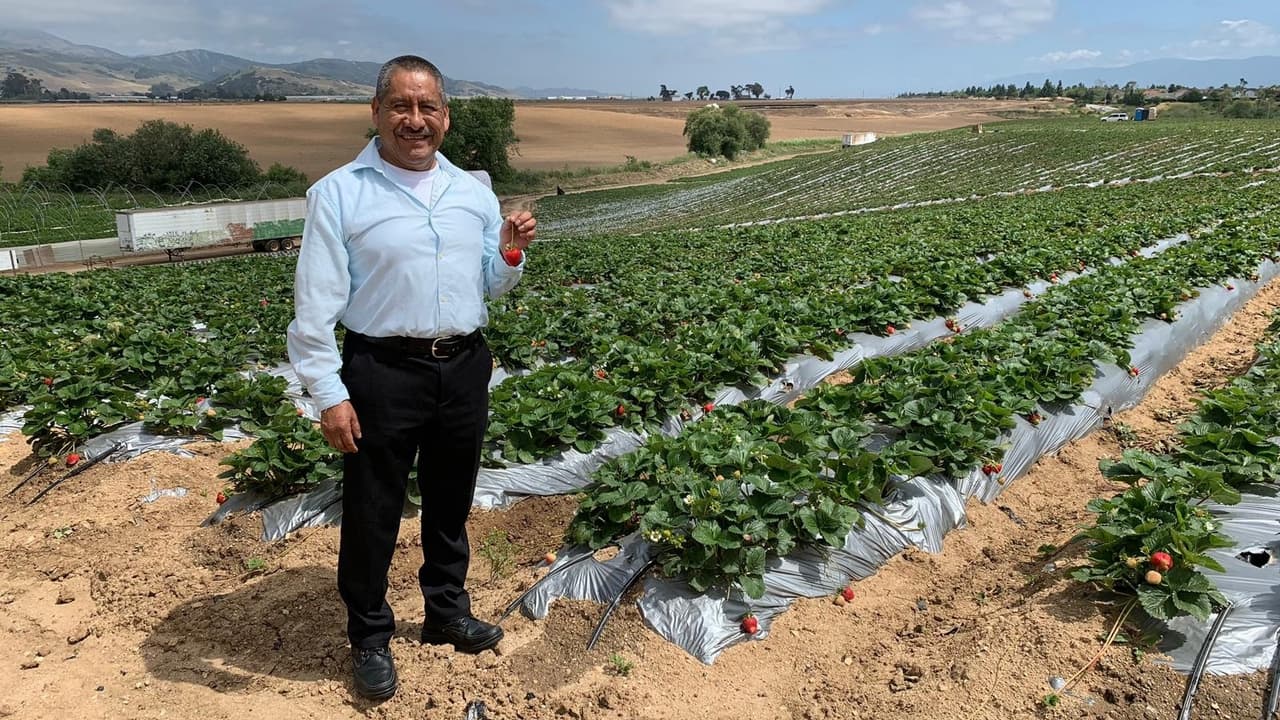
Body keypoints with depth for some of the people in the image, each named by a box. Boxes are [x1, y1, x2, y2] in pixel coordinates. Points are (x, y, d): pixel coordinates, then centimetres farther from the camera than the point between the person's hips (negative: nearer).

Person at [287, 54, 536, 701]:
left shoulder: (473, 192, 8)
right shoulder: (339, 193, -6)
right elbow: (315, 306, -8)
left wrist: (510, 256, -6)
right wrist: (329, 394, -13)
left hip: (465, 368, 5)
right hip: (383, 372, -4)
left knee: (450, 504, 19)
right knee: (372, 514, 8)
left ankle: (448, 612, 40)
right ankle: (370, 638, 29)